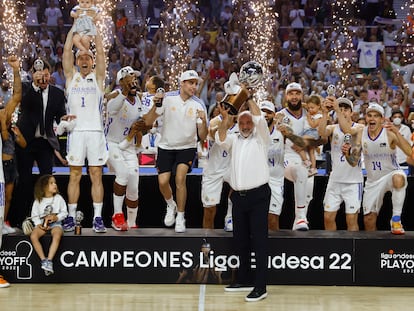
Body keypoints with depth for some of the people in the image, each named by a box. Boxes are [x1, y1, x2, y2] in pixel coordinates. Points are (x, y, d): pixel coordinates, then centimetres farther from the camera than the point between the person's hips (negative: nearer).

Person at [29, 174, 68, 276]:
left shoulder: (59, 198, 7)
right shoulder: (38, 201, 7)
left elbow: (64, 212, 8)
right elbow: (34, 215, 8)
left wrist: (57, 217, -11)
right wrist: (39, 224, -10)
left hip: (55, 223, -1)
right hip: (42, 224, 1)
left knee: (57, 236, -36)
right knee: (33, 236, -30)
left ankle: (49, 260, -36)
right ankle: (43, 260, -26)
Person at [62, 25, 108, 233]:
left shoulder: (97, 77, 10)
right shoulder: (71, 76, 13)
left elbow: (100, 52, 1)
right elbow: (67, 51, 6)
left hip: (95, 131, -1)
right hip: (76, 130, 1)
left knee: (96, 175, -1)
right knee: (74, 175, 2)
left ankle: (97, 218, -1)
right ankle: (71, 217, 5)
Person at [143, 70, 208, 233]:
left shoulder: (199, 105, -9)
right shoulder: (168, 98, -10)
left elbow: (202, 137, -10)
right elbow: (148, 122, -9)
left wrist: (204, 121, -29)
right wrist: (155, 105, -26)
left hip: (187, 147, -1)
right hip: (166, 146, 1)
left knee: (180, 178, -19)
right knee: (163, 182, -5)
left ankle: (180, 218, -3)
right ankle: (171, 206, 29)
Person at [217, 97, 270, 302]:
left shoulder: (261, 138, 4)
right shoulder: (234, 140, 16)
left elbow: (259, 118, -12)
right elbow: (221, 140, -4)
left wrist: (249, 99, -4)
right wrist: (225, 119, -16)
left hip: (258, 194, -5)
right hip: (238, 195, 5)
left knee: (259, 241, -7)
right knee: (240, 240, 12)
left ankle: (260, 286, -9)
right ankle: (243, 280, 24)